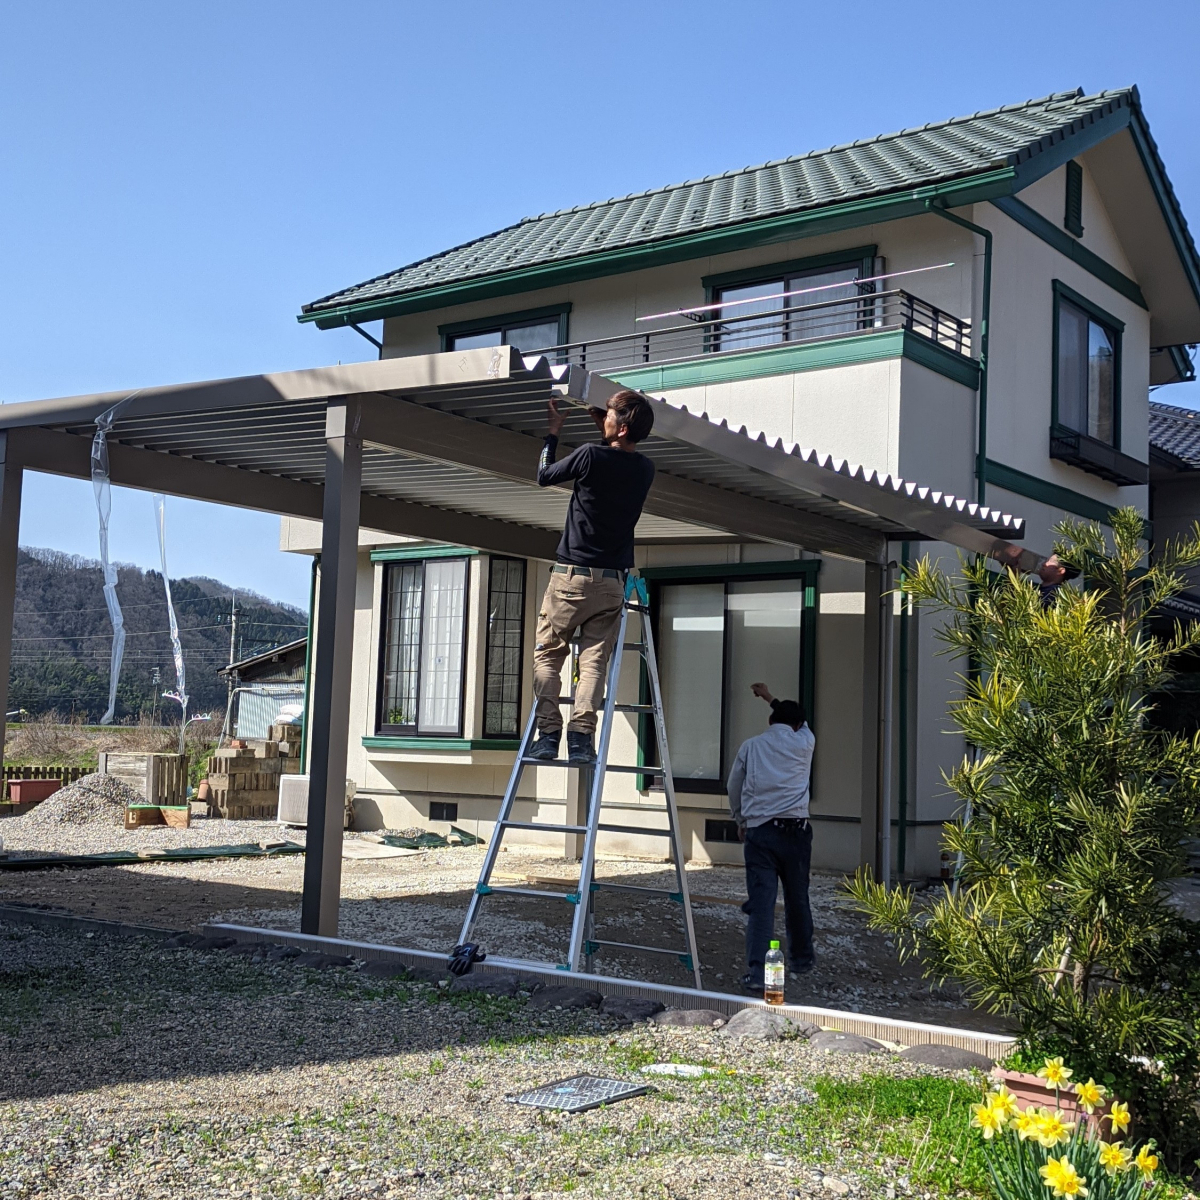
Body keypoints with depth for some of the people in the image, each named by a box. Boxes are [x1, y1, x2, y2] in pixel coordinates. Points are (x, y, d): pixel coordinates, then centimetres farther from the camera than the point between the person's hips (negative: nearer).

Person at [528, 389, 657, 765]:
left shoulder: (591, 455, -11)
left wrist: (553, 433, 18)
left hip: (571, 575, -4)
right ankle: (581, 737, -11)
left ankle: (548, 734, -2)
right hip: (612, 581, 4)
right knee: (594, 661, 1)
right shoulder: (645, 470, 5)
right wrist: (603, 428, 27)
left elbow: (544, 476, 6)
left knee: (547, 655, 5)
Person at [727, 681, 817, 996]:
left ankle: (756, 973, -13)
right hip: (794, 831, 0)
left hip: (759, 831, 0)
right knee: (797, 900, 16)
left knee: (760, 903, -5)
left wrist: (741, 822, 33)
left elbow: (734, 788, 17)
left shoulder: (750, 746, 9)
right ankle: (801, 961, 32)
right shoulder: (804, 743, 6)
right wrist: (771, 698, 42)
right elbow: (803, 724, 30)